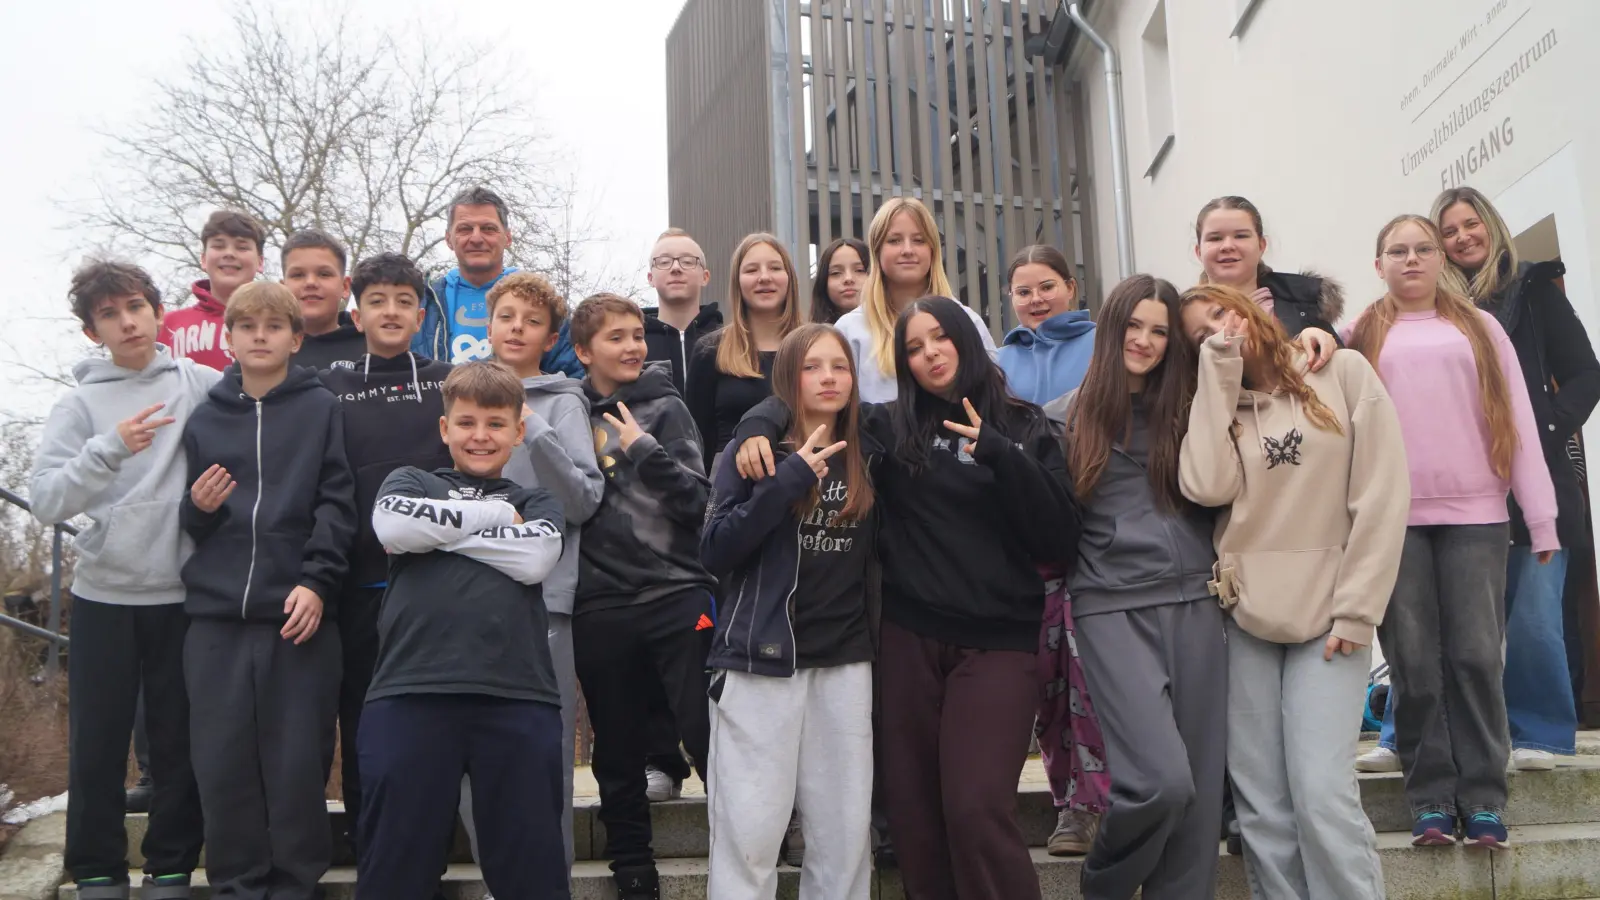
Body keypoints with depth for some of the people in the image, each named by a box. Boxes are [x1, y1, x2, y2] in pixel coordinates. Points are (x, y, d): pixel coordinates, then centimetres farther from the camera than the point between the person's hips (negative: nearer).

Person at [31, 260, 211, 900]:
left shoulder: (203, 386, 1)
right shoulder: (81, 404, 0)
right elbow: (45, 500, -10)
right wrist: (110, 449, -24)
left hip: (183, 594, 0)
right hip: (103, 593, 0)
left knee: (179, 743, 7)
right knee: (98, 743, 7)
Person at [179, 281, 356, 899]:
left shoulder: (321, 409, 5)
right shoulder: (203, 418, 13)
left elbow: (336, 503, -3)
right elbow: (186, 522, 17)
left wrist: (317, 581, -12)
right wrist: (197, 507, -5)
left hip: (300, 613, -3)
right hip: (215, 616, 3)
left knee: (298, 761, 1)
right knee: (223, 760, 4)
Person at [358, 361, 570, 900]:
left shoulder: (537, 503, 20)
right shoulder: (411, 481, 19)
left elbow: (534, 559, -3)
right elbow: (392, 526, -5)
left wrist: (439, 527, 0)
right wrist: (495, 514, 2)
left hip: (517, 696, 1)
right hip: (411, 691, 0)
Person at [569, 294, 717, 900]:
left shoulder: (665, 408, 4)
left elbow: (696, 500, -4)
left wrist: (644, 449, -15)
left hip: (676, 598, -2)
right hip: (600, 607, 3)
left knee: (712, 741, -6)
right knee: (618, 758, 11)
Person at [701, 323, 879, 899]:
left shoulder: (866, 456, 11)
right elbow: (714, 552, -11)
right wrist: (789, 480, -17)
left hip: (845, 661, 3)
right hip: (761, 658, -3)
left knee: (846, 832, 4)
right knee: (749, 833, -6)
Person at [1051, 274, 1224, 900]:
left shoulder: (1183, 410, 13)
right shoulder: (1066, 418, 5)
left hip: (1194, 599, 4)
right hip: (1113, 606, -3)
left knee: (1201, 781, 4)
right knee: (1161, 780, -14)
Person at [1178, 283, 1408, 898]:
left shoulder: (1345, 373, 3)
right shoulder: (1219, 402, 12)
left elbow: (1382, 496, -3)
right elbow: (1206, 486, -10)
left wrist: (1356, 611, -9)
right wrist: (1220, 373, -4)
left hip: (1329, 613, -3)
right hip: (1248, 616, 3)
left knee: (1321, 793, -13)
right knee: (1261, 805, 2)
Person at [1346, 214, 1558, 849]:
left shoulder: (1479, 327, 13)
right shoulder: (1362, 337, 13)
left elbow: (1517, 420, 8)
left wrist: (1541, 515, 2)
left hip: (1475, 512, 0)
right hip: (1392, 517, 0)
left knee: (1476, 655, -2)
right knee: (1414, 661, 0)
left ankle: (1483, 799, 5)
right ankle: (1431, 798, 7)